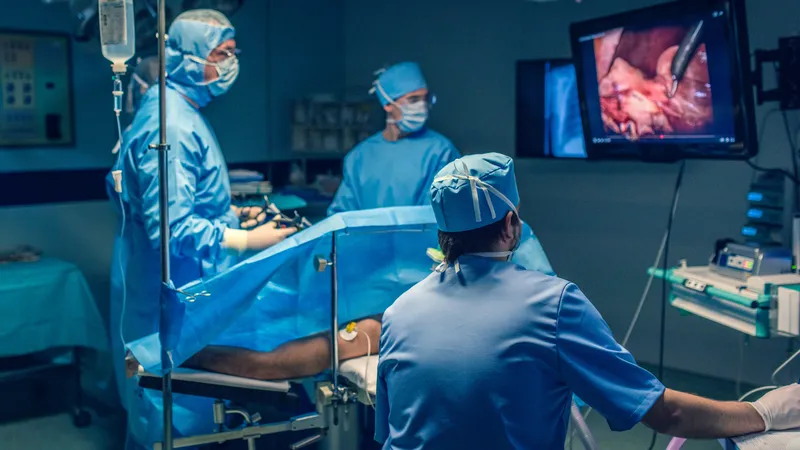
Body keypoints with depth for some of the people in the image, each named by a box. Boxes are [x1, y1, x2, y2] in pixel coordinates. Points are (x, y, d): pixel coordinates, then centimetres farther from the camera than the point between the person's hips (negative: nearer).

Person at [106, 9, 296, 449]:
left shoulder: (182, 112, 11)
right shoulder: (170, 124, -21)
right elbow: (172, 227, -27)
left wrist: (231, 214, 14)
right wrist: (247, 240, -24)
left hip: (185, 287, 10)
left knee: (173, 403, 20)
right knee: (175, 413, 2)